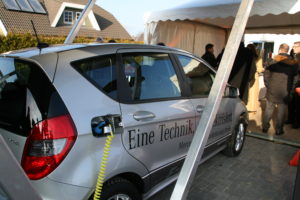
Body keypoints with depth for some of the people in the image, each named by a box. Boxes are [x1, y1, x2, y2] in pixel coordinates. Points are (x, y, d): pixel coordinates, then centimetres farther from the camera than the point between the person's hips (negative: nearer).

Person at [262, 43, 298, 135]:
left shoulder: (274, 60, -6)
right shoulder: (293, 63, 1)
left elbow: (266, 73, -6)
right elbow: (295, 77, 4)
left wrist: (267, 84, 5)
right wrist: (290, 89, 12)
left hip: (272, 90, -1)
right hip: (284, 92, 1)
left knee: (268, 109, 10)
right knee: (281, 111, 9)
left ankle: (265, 127, 17)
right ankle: (279, 130, 15)